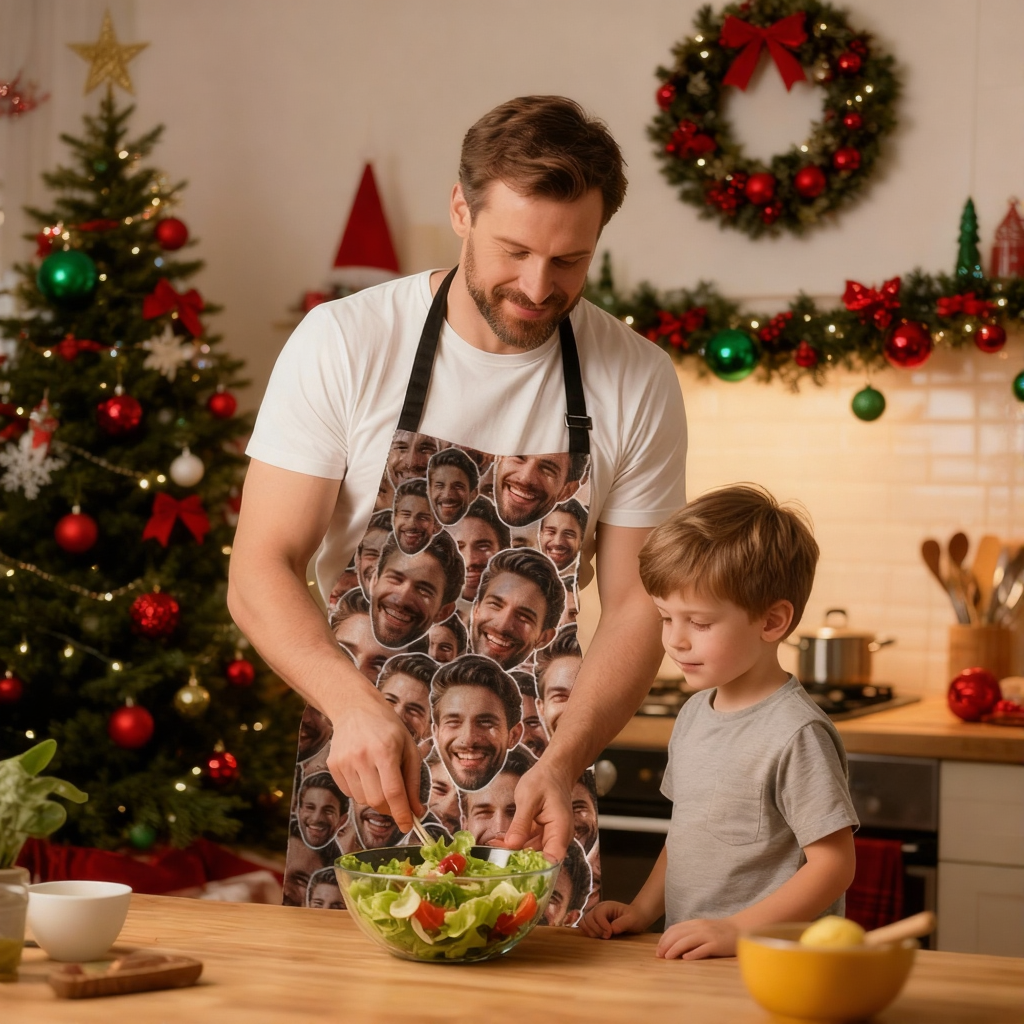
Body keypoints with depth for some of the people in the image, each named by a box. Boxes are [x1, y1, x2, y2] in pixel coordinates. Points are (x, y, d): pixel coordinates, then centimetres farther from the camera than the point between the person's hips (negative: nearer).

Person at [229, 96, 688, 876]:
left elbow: (635, 606, -4)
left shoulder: (637, 382, -7)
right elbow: (261, 573, -13)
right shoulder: (342, 343, -12)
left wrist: (562, 763, -20)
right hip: (359, 780, -1)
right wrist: (357, 705, -30)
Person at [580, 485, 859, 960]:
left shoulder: (797, 733, -11)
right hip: (685, 959, 7)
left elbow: (833, 864, -12)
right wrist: (642, 910, 13)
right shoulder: (695, 713, 15)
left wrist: (736, 930, -17)